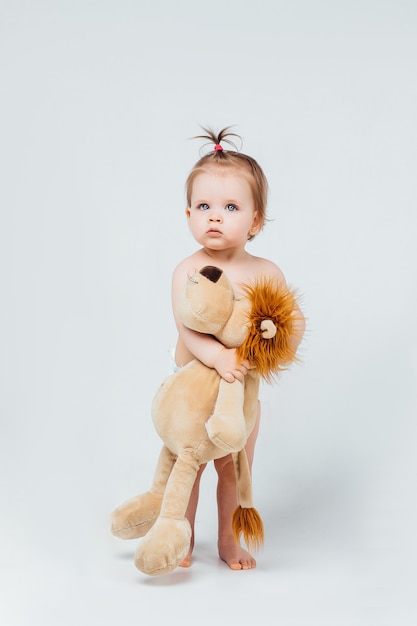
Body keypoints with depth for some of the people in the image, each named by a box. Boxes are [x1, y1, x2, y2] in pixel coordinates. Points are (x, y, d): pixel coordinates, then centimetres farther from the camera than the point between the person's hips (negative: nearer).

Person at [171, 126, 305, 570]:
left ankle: (228, 541, 34)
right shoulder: (188, 270, -15)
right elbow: (187, 328, -25)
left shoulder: (266, 272, -6)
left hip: (243, 388, 2)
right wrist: (217, 355, -41)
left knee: (235, 470, 13)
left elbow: (295, 322, -2)